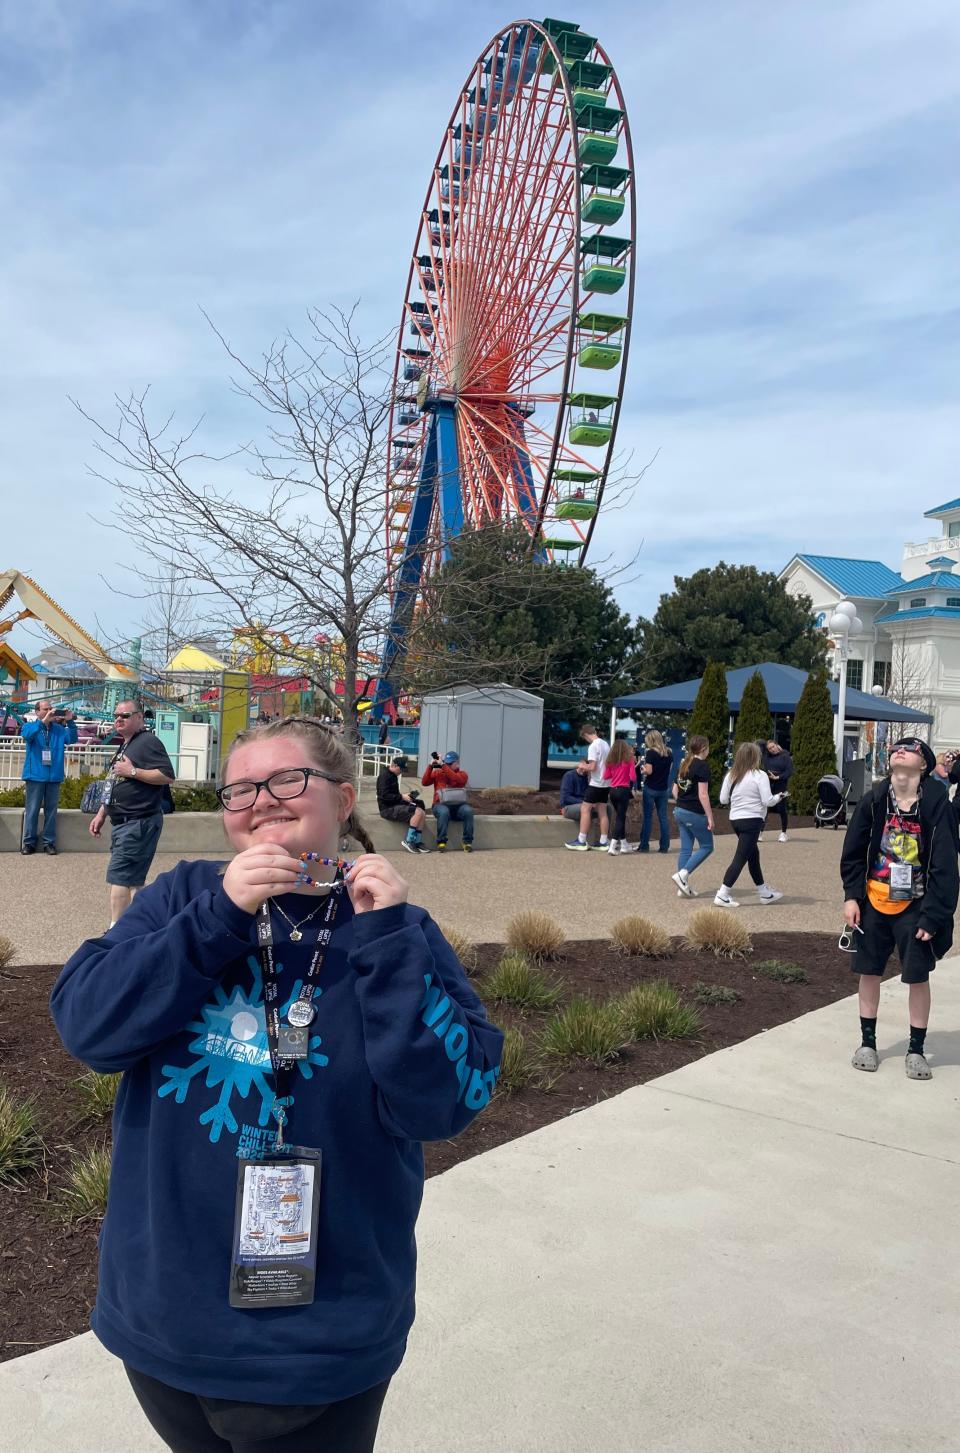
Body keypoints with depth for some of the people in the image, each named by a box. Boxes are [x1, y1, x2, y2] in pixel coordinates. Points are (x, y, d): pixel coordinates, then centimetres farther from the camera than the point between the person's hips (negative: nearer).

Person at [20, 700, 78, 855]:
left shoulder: (59, 729, 9)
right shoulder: (30, 726, 2)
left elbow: (72, 739, -5)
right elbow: (26, 734, -20)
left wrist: (70, 722, -20)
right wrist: (43, 722, -31)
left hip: (54, 776, 3)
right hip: (35, 775, -2)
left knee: (51, 810, 6)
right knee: (32, 810, 0)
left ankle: (49, 842, 12)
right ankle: (29, 842, 6)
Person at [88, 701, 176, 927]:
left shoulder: (148, 742, -10)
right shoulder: (125, 745, 20)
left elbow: (168, 775, -21)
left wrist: (133, 771, -22)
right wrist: (101, 815, 22)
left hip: (138, 823, -10)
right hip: (121, 822, 10)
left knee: (119, 877, -12)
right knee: (133, 881, 12)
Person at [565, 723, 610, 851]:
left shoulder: (593, 746, -15)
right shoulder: (606, 744, 10)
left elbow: (592, 767, -21)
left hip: (596, 783, -8)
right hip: (605, 783, 8)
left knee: (585, 809, -2)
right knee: (602, 812, 9)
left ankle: (581, 841, -2)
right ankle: (604, 842, 10)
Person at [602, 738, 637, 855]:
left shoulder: (610, 760, 3)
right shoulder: (628, 759, -8)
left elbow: (606, 776, 5)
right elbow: (633, 777, -10)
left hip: (613, 790, 5)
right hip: (624, 790, -5)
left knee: (620, 816, 18)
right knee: (620, 817, -1)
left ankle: (623, 844, 27)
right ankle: (613, 846, -11)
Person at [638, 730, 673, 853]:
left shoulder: (650, 753, -12)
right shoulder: (669, 753, 6)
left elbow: (649, 771, -15)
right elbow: (669, 769, 14)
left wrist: (643, 768, 4)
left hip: (650, 788, -5)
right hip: (663, 789, 5)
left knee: (648, 817, 1)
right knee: (663, 817, 8)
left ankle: (644, 845, 3)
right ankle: (664, 846, 8)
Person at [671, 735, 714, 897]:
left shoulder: (684, 765, 11)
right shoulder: (703, 766, -13)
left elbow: (675, 790, 15)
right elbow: (702, 794, -17)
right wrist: (710, 817, -14)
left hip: (680, 811, 8)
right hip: (695, 813, -8)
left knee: (685, 849, 11)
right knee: (706, 846, 5)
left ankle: (684, 887, 12)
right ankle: (682, 874, -8)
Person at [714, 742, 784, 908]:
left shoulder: (731, 775, 4)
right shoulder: (759, 776, -12)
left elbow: (723, 799, 6)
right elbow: (767, 801, -14)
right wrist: (778, 797, 6)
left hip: (735, 819, 7)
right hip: (752, 820, -7)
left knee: (753, 854, 20)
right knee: (741, 858, -4)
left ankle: (765, 893, 31)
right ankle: (722, 895, -7)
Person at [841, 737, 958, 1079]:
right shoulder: (873, 801, -4)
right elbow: (853, 853, 3)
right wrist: (851, 896, -4)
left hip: (914, 907, -2)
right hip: (873, 903, 2)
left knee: (918, 977, 7)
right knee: (869, 972, 11)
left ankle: (916, 1049, 23)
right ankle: (867, 1042, 26)